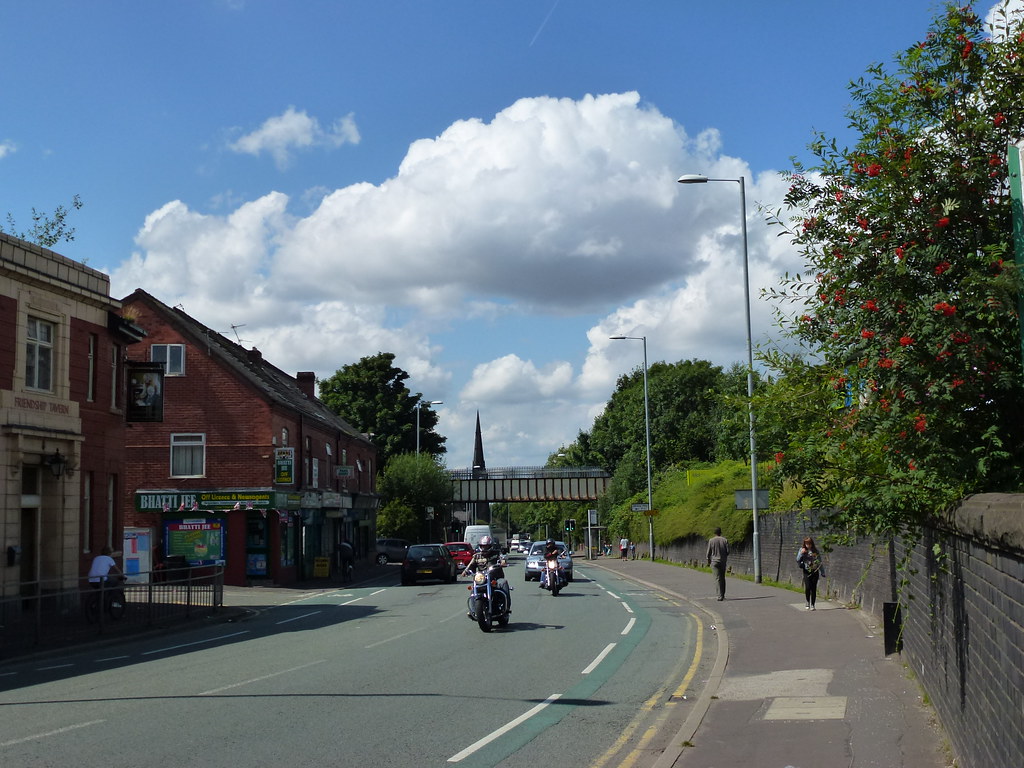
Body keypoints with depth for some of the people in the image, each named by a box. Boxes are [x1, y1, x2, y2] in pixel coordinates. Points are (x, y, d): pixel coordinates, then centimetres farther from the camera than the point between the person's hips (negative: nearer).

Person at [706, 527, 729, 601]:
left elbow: (709, 552, -3)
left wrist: (708, 561, 11)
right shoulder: (724, 540, 0)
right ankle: (723, 594, 22)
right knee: (722, 578, 15)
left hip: (714, 561, -3)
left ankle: (720, 596, -14)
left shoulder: (711, 540, -5)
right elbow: (728, 551, 0)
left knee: (718, 579, -6)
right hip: (723, 562, 3)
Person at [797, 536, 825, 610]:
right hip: (807, 572, -1)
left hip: (815, 571, 1)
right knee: (807, 587, -13)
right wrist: (801, 553, -14)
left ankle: (812, 605, 10)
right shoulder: (802, 550, 4)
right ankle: (808, 603, 9)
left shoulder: (815, 551, 6)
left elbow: (819, 562, 11)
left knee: (814, 588, -2)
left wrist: (822, 572, 8)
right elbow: (798, 561, 1)